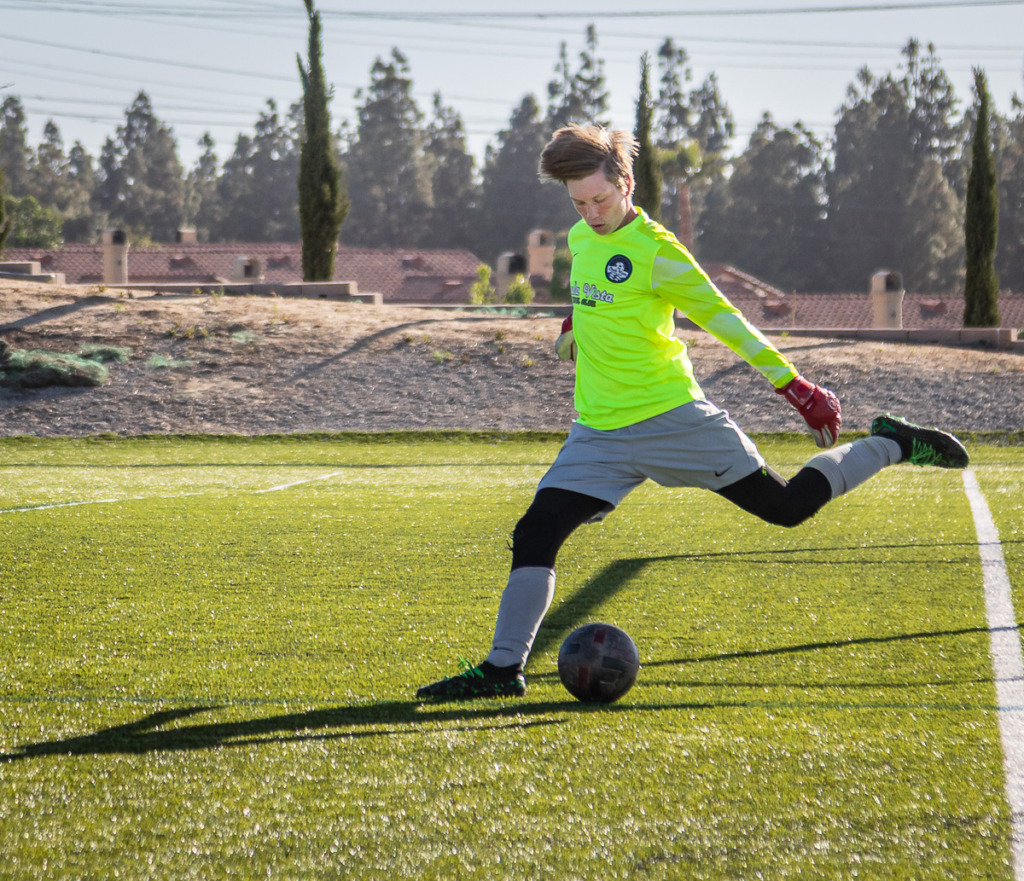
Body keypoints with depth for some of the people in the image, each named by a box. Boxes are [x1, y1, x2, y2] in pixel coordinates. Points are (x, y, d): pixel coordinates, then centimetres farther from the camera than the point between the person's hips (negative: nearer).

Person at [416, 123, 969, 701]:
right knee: (535, 535, -8)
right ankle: (504, 668, -3)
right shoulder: (581, 239, 7)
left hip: (672, 417, -6)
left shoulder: (654, 250, -14)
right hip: (599, 435, 6)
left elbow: (721, 317, -9)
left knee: (788, 506, 2)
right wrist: (574, 327, 37)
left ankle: (891, 445, 23)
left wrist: (795, 386, -9)